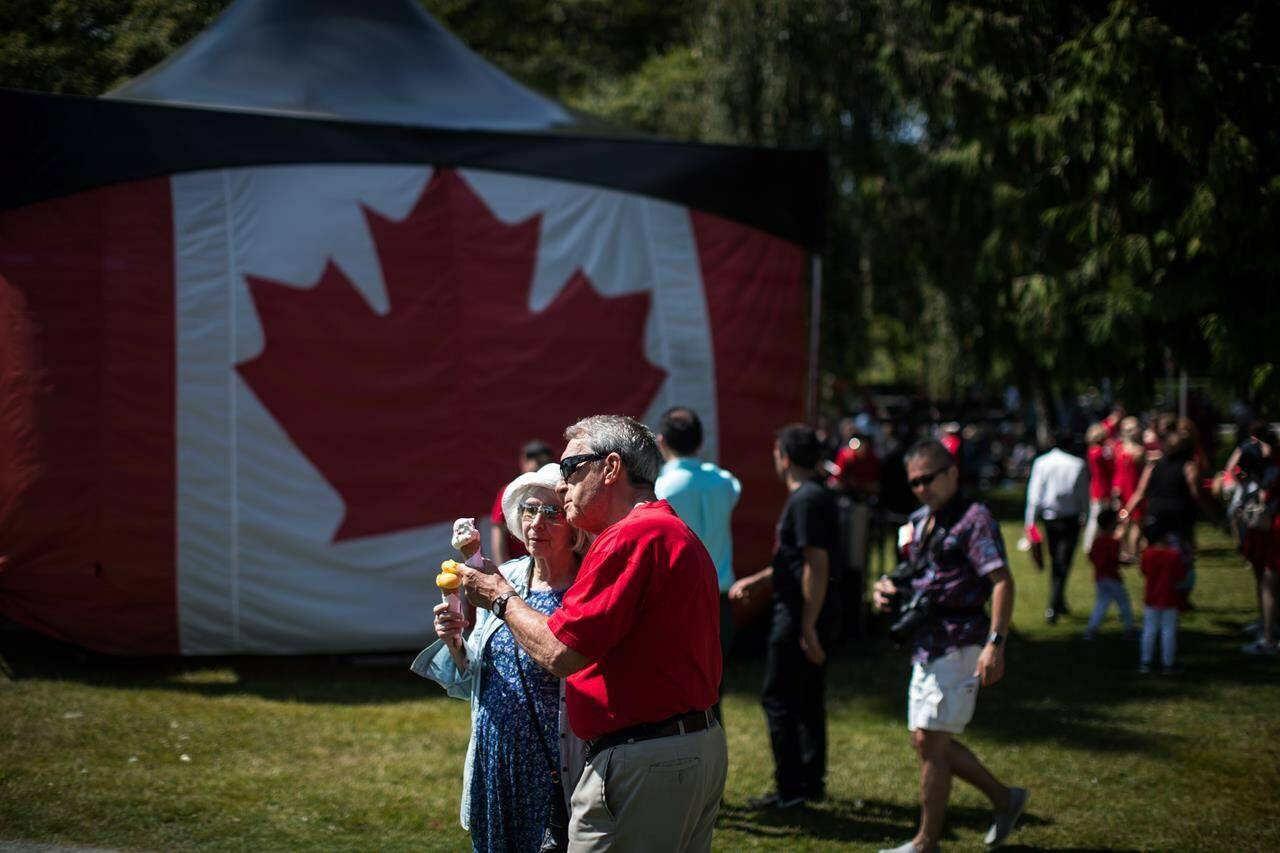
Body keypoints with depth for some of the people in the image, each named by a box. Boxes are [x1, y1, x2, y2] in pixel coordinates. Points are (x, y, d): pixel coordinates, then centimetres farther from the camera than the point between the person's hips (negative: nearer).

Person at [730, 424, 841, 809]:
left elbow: (817, 566, -23)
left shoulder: (806, 501, -18)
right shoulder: (817, 497, 14)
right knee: (808, 700, 16)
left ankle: (790, 789, 0)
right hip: (813, 615, 10)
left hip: (800, 615, -10)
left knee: (778, 699, -3)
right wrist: (759, 579, 24)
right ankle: (812, 781, 24)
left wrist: (807, 628, -23)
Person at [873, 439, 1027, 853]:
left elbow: (1002, 582, -19)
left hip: (958, 645, -9)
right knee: (926, 740, 13)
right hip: (926, 644, 9)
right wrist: (888, 589, 4)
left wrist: (995, 644, -28)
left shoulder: (974, 518, -12)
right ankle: (1005, 798, 27)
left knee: (931, 743, -5)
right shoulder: (918, 521, 14)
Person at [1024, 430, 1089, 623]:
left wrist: (1030, 521, -2)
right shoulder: (1077, 465, -8)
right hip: (1070, 519, -3)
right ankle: (1052, 608, -15)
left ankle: (1059, 603, 30)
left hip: (1049, 518, 3)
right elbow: (1084, 494, -1)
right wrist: (1084, 514, 15)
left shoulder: (1041, 463, -4)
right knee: (1064, 563, -3)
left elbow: (1034, 494, -5)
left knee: (1055, 561, 19)